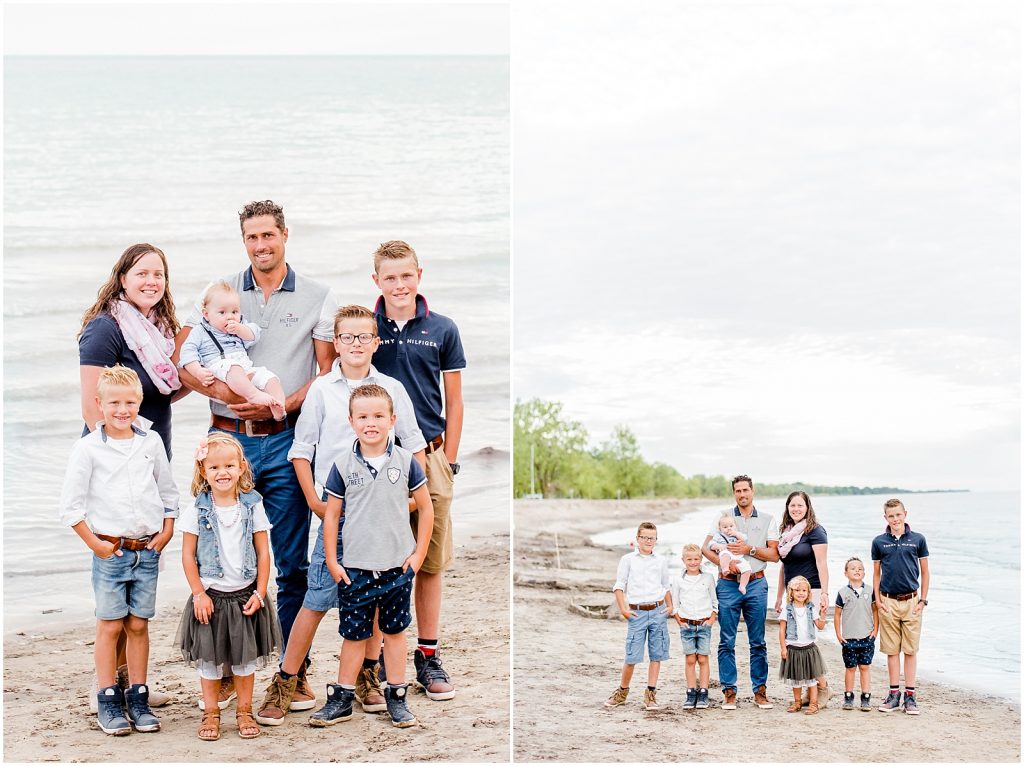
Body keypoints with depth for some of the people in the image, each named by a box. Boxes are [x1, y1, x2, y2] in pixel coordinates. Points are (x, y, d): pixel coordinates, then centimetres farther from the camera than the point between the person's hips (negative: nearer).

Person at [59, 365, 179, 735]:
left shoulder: (151, 441, 6)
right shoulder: (88, 448, -5)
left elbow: (168, 492, 14)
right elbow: (70, 505, -5)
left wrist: (166, 532, 4)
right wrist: (96, 544, -7)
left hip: (148, 551, 3)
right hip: (110, 550, -3)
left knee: (139, 625, 9)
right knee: (110, 626, 2)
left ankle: (138, 698, 17)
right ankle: (109, 702, 11)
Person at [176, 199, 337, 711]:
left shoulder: (316, 298, 6)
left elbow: (328, 375, 2)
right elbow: (181, 360, 7)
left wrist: (278, 405, -12)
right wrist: (216, 388, -13)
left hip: (286, 441, -1)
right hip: (229, 438, 1)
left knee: (293, 562, 2)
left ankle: (295, 669, 12)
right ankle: (224, 668, 15)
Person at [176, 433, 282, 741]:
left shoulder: (252, 506, -2)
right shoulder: (198, 510, -5)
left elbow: (263, 552, 1)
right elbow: (188, 555, -2)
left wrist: (259, 593, -5)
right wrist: (199, 593, -8)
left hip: (245, 594, 1)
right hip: (211, 596, -1)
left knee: (246, 656, 9)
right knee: (209, 657, 7)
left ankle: (244, 712, 22)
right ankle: (211, 713, 20)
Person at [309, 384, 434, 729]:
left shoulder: (405, 461, -2)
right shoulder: (343, 466, -3)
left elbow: (425, 509, 5)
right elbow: (331, 514, 3)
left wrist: (419, 554, 2)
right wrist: (331, 561, 0)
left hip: (398, 567, 0)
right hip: (354, 568, 0)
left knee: (395, 632, 11)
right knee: (354, 635, 8)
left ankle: (397, 699, 21)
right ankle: (341, 700, 18)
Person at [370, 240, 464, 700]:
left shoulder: (442, 331, 4)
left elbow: (454, 402, 8)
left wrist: (449, 461, 2)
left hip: (428, 457, 1)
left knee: (431, 561, 6)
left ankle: (428, 655, 16)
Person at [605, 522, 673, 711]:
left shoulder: (661, 561, 13)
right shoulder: (628, 559, 4)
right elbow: (619, 586, 2)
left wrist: (670, 606, 9)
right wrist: (623, 609, -7)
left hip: (658, 611, 3)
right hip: (637, 612, -3)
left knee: (656, 655, 2)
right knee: (632, 656, -4)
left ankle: (651, 694, 9)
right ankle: (622, 691, 14)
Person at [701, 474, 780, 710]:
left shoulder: (767, 520, 9)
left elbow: (774, 554, 3)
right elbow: (705, 547, 1)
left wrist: (750, 550, -12)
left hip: (756, 584, 0)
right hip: (728, 584, 0)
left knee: (758, 641, 4)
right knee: (726, 641, 0)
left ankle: (760, 690, 11)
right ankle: (729, 691, 6)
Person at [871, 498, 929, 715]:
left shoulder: (918, 540, 2)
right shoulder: (879, 542, 5)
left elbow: (925, 572, 7)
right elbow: (877, 573, 11)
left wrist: (923, 600, 1)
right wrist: (878, 600, 2)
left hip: (911, 601, -1)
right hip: (888, 602, 1)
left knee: (910, 650, 1)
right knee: (891, 650, 5)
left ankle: (910, 696, 6)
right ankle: (894, 694, 12)